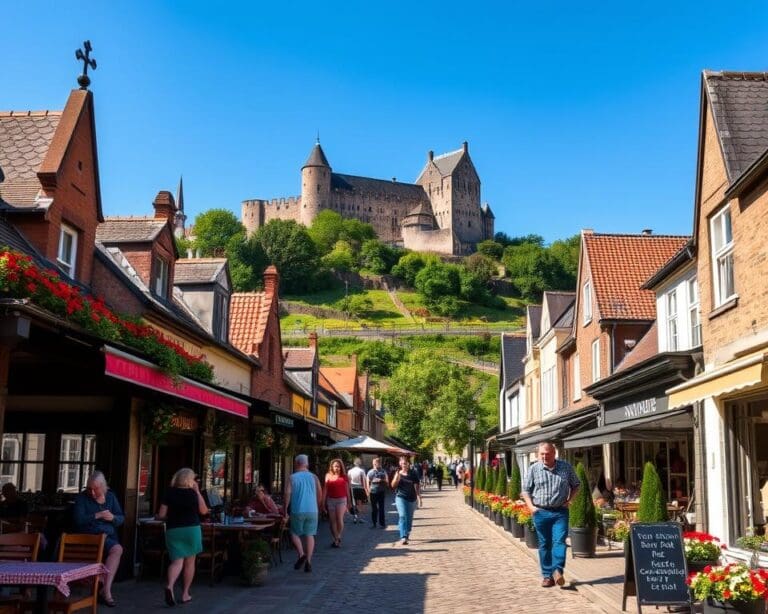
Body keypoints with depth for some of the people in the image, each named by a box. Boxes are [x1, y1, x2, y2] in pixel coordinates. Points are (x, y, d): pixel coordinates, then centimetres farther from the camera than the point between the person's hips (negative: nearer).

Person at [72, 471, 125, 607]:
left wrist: (113, 518, -9)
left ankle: (105, 590, -29)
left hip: (109, 537, 4)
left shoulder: (111, 497, 13)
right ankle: (106, 590, -22)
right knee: (117, 549, -31)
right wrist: (97, 515, -18)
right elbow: (78, 520, -9)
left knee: (117, 549, -31)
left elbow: (122, 519, 13)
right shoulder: (82, 498, 4)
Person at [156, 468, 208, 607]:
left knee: (177, 561, 1)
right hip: (191, 529, -1)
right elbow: (204, 511, 7)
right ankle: (185, 594, 14)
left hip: (173, 530, 1)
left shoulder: (169, 493, -2)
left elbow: (161, 515, -3)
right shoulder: (193, 493, -5)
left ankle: (170, 586, -26)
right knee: (189, 562, 12)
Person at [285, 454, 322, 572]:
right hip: (312, 511, 2)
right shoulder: (313, 477, 6)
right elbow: (320, 495, 6)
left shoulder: (292, 478, -1)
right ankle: (308, 561, 2)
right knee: (310, 535, 7)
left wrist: (285, 509, -2)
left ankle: (301, 554, -8)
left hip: (297, 511, -2)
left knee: (294, 533, 12)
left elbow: (287, 494, -10)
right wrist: (317, 507, 19)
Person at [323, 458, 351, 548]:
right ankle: (336, 539, 11)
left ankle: (338, 537, 6)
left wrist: (349, 502, 12)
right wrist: (323, 502, 2)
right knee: (332, 521, 1)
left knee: (339, 519, -13)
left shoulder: (344, 477, 4)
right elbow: (325, 490, 5)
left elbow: (347, 490, 10)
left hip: (341, 500, -1)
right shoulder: (328, 476, 4)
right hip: (330, 500, 1)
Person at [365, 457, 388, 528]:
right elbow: (367, 482, 6)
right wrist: (368, 491, -4)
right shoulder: (370, 472, 5)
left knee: (381, 508, 3)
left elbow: (386, 481, 7)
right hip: (373, 492, 0)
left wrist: (381, 480, -12)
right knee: (374, 508, 5)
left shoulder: (383, 472, 4)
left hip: (381, 492, 0)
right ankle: (373, 523, 13)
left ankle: (381, 523, 10)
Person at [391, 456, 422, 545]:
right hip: (400, 498, 0)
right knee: (402, 516, -14)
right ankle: (403, 537, -20)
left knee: (409, 518, 10)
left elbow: (416, 487, -5)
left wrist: (419, 498, -11)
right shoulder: (398, 473, 5)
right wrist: (397, 477, -14)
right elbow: (393, 486, 2)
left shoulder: (413, 474, -3)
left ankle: (407, 535, 28)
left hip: (411, 499, 0)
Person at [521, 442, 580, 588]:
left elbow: (576, 485, 15)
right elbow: (526, 490, 7)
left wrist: (569, 500, 2)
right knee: (544, 544, 6)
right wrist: (531, 506, -6)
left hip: (560, 511, -1)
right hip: (541, 512, 1)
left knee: (559, 541, -14)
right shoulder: (534, 469, 0)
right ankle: (547, 575, 12)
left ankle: (557, 570, -17)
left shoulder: (566, 467, 1)